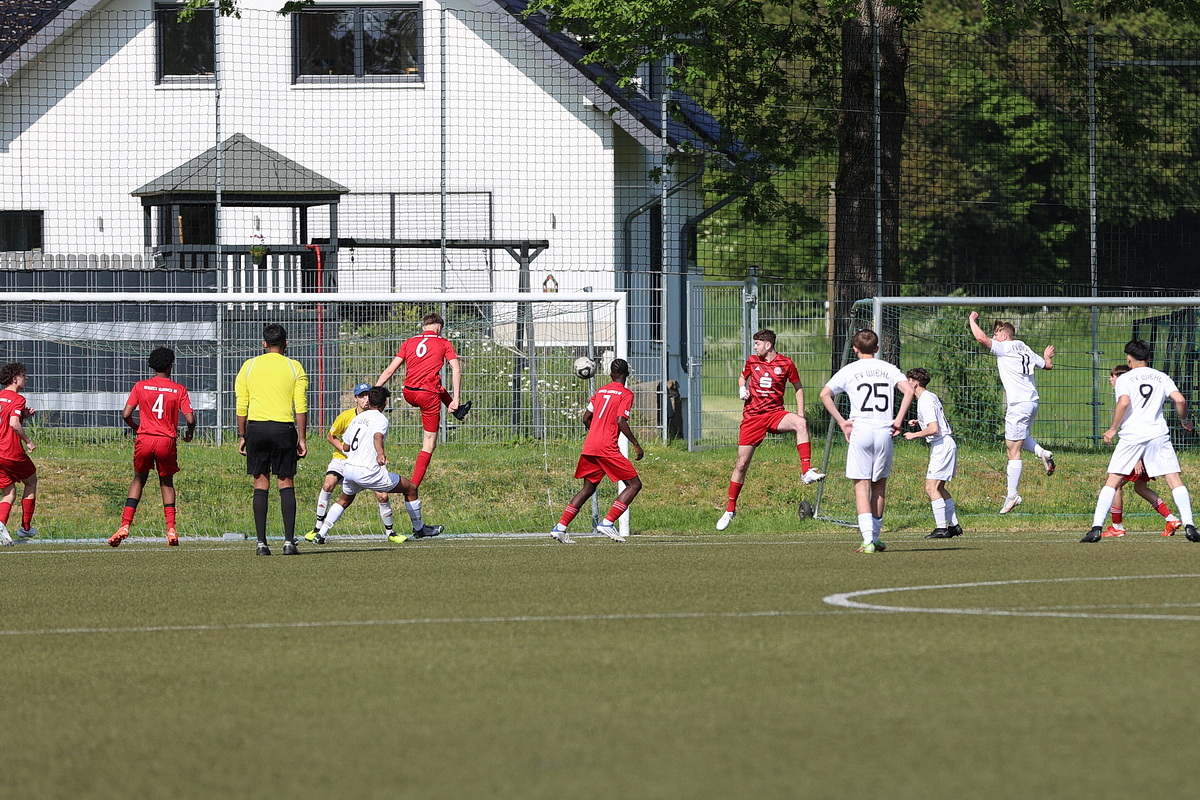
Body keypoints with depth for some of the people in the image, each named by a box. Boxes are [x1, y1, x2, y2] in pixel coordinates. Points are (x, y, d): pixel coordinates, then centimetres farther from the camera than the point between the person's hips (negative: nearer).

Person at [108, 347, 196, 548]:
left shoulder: (140, 387, 3)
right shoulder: (179, 389, 0)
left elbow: (126, 414, -2)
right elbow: (190, 418, -6)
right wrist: (189, 432, 16)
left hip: (144, 439, 1)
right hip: (167, 441, -1)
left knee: (139, 480, 17)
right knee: (166, 483, 16)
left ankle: (125, 525, 4)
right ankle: (171, 529, 3)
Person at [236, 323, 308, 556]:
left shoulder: (249, 367, 7)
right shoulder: (294, 368, 4)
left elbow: (241, 406, 7)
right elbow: (301, 406, 0)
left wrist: (242, 436, 13)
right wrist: (301, 439, 4)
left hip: (256, 427, 1)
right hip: (283, 428, -1)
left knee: (260, 483, 5)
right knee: (286, 483, 4)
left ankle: (261, 543, 1)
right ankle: (289, 541, -4)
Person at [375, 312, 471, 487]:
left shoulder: (409, 342, 11)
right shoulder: (443, 343, 3)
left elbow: (390, 370, 6)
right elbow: (456, 370, -7)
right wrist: (455, 399, -7)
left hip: (409, 394, 4)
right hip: (429, 395, -4)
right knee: (429, 445, 3)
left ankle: (459, 411, 61)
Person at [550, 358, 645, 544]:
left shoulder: (600, 391, 16)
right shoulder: (626, 394, -3)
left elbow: (586, 418, 17)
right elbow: (621, 421, -15)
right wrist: (636, 445, -9)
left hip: (590, 445, 7)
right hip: (607, 448, -7)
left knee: (589, 488, 18)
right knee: (634, 484, 0)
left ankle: (560, 527, 9)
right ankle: (608, 523, -12)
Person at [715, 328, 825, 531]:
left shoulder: (786, 363, -1)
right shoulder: (752, 361, 6)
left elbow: (798, 388, 10)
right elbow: (742, 377, 25)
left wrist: (800, 413, 0)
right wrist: (742, 389, 2)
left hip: (775, 414, -2)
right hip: (752, 416, 2)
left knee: (800, 424, -34)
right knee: (741, 464, 2)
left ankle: (806, 472, -39)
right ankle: (730, 509, 16)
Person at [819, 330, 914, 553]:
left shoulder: (849, 371, 5)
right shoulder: (889, 369, 10)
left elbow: (825, 394, -6)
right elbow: (908, 390, -5)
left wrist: (841, 422, -1)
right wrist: (898, 420, -1)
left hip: (860, 432, -2)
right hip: (884, 432, 2)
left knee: (862, 485, -3)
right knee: (879, 485, 15)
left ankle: (868, 539, -16)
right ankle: (875, 536, 19)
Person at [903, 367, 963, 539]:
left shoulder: (925, 401, -16)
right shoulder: (931, 397, 15)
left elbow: (934, 429, -23)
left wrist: (914, 435, -11)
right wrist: (919, 423, 16)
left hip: (942, 446, -11)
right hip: (946, 445, 11)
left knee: (931, 488, -11)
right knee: (939, 488, 16)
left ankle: (941, 527, -14)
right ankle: (954, 525, 19)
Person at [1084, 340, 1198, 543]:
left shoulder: (1124, 379, 4)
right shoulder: (1162, 377, 12)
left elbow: (1124, 403, -13)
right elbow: (1180, 399, 1)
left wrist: (1113, 429, -2)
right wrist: (1185, 421, 19)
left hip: (1132, 435, -2)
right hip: (1158, 434, 2)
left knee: (1112, 481, 2)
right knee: (1174, 479, 4)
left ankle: (1096, 528, -7)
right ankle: (1188, 525, -7)